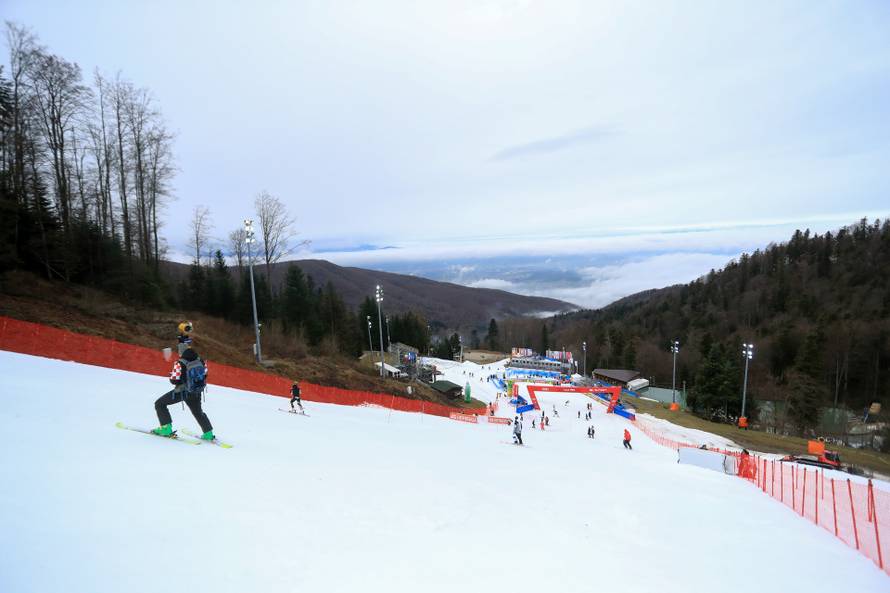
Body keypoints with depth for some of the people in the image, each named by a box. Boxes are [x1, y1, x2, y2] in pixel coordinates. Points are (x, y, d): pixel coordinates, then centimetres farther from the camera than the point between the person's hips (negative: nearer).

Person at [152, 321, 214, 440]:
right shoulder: (199, 360, -6)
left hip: (181, 392, -5)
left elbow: (174, 380, -21)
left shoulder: (180, 363, -23)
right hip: (196, 392, 5)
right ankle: (208, 433, 25)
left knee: (159, 404, 15)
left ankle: (166, 428, 10)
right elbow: (204, 374, 3)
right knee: (198, 412, 24)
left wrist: (172, 376, 0)